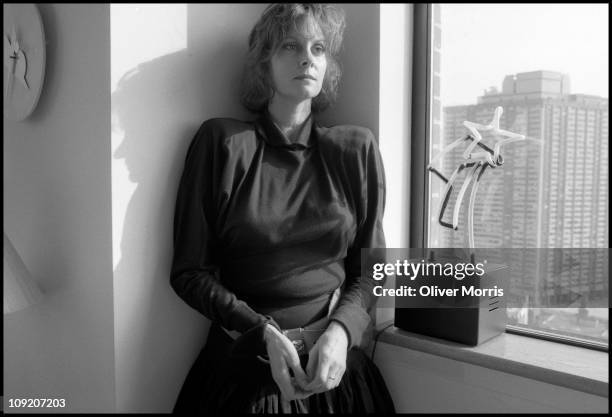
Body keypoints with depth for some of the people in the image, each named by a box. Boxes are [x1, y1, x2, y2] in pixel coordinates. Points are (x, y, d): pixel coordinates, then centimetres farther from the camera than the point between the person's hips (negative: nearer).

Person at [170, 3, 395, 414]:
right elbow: (189, 271, -5)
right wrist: (264, 332, -15)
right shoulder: (223, 142, -6)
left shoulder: (356, 149, -1)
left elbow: (369, 270, 3)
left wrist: (340, 330, -14)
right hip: (243, 367, -1)